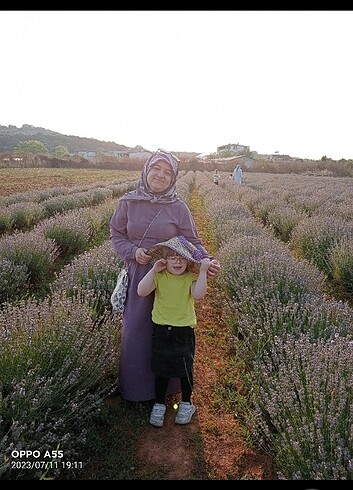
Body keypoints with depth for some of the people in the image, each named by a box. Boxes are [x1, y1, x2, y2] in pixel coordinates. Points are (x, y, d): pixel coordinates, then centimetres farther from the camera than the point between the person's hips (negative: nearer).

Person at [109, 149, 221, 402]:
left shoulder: (178, 208, -7)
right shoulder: (128, 203, -2)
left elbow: (193, 242, -4)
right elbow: (117, 234, 5)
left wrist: (207, 261, -22)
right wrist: (133, 251, -14)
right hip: (139, 277, 2)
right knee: (135, 330, 13)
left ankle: (165, 384, 35)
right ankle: (132, 383, 38)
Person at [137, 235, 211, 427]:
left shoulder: (191, 278, -9)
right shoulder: (159, 276, -6)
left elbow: (198, 294, -29)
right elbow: (141, 291, -20)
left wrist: (203, 271, -29)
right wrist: (153, 270, -24)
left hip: (184, 332, -1)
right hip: (161, 330, 1)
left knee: (185, 369, 14)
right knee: (160, 369, 15)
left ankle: (186, 404, 38)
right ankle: (159, 404, 36)